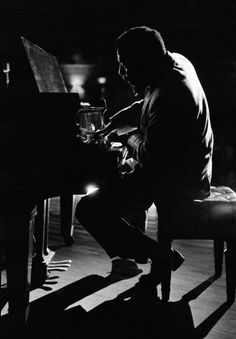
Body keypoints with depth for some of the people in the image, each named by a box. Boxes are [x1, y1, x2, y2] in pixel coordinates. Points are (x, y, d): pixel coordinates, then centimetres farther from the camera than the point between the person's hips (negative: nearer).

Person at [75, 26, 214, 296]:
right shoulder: (176, 61, 2)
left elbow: (149, 157, -25)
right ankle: (130, 249, 33)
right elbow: (144, 106, 17)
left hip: (177, 180, -11)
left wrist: (128, 138, -5)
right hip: (189, 167, 11)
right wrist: (109, 127, 9)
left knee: (88, 209, -12)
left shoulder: (168, 97, -29)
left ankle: (160, 257, -1)